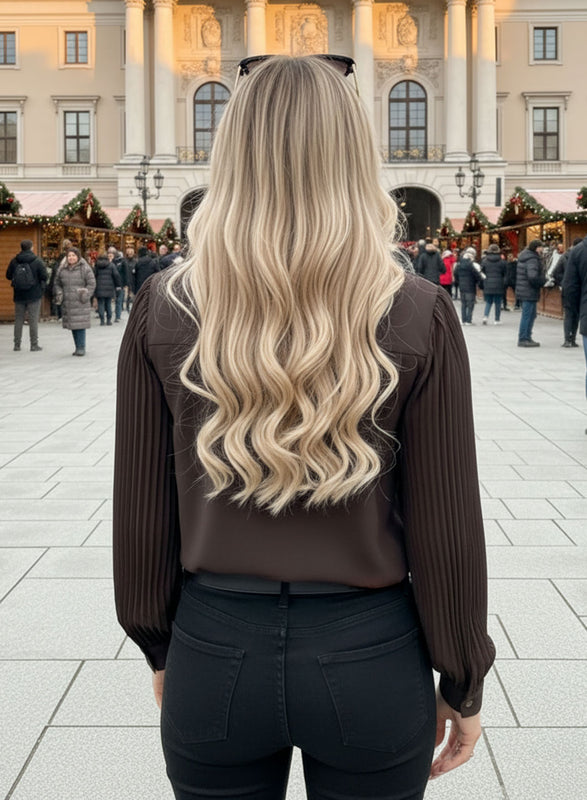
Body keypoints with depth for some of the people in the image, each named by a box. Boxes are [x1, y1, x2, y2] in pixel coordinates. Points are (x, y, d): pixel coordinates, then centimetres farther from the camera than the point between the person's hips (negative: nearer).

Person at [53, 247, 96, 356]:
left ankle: (81, 348, -2)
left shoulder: (85, 268, -3)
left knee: (80, 325, -8)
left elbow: (91, 284, -2)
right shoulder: (62, 269, 10)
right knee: (72, 326, 7)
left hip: (81, 303, -4)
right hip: (67, 303, 4)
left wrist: (85, 295, -10)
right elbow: (57, 283, 21)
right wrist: (59, 294, 6)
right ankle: (78, 347, 16)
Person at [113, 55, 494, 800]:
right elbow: (446, 528, -9)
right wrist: (462, 685, 5)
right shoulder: (418, 315, -13)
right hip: (370, 657, 0)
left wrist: (159, 644, 13)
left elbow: (141, 509, -3)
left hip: (214, 653, 1)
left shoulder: (163, 308, -9)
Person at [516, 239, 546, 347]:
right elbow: (532, 276, -29)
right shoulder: (532, 259, -18)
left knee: (531, 315, 18)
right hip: (529, 292, -10)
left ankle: (527, 338, 23)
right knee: (527, 315, -5)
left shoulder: (524, 256, 14)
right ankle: (523, 339, -1)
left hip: (522, 291, 10)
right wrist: (544, 282, -14)